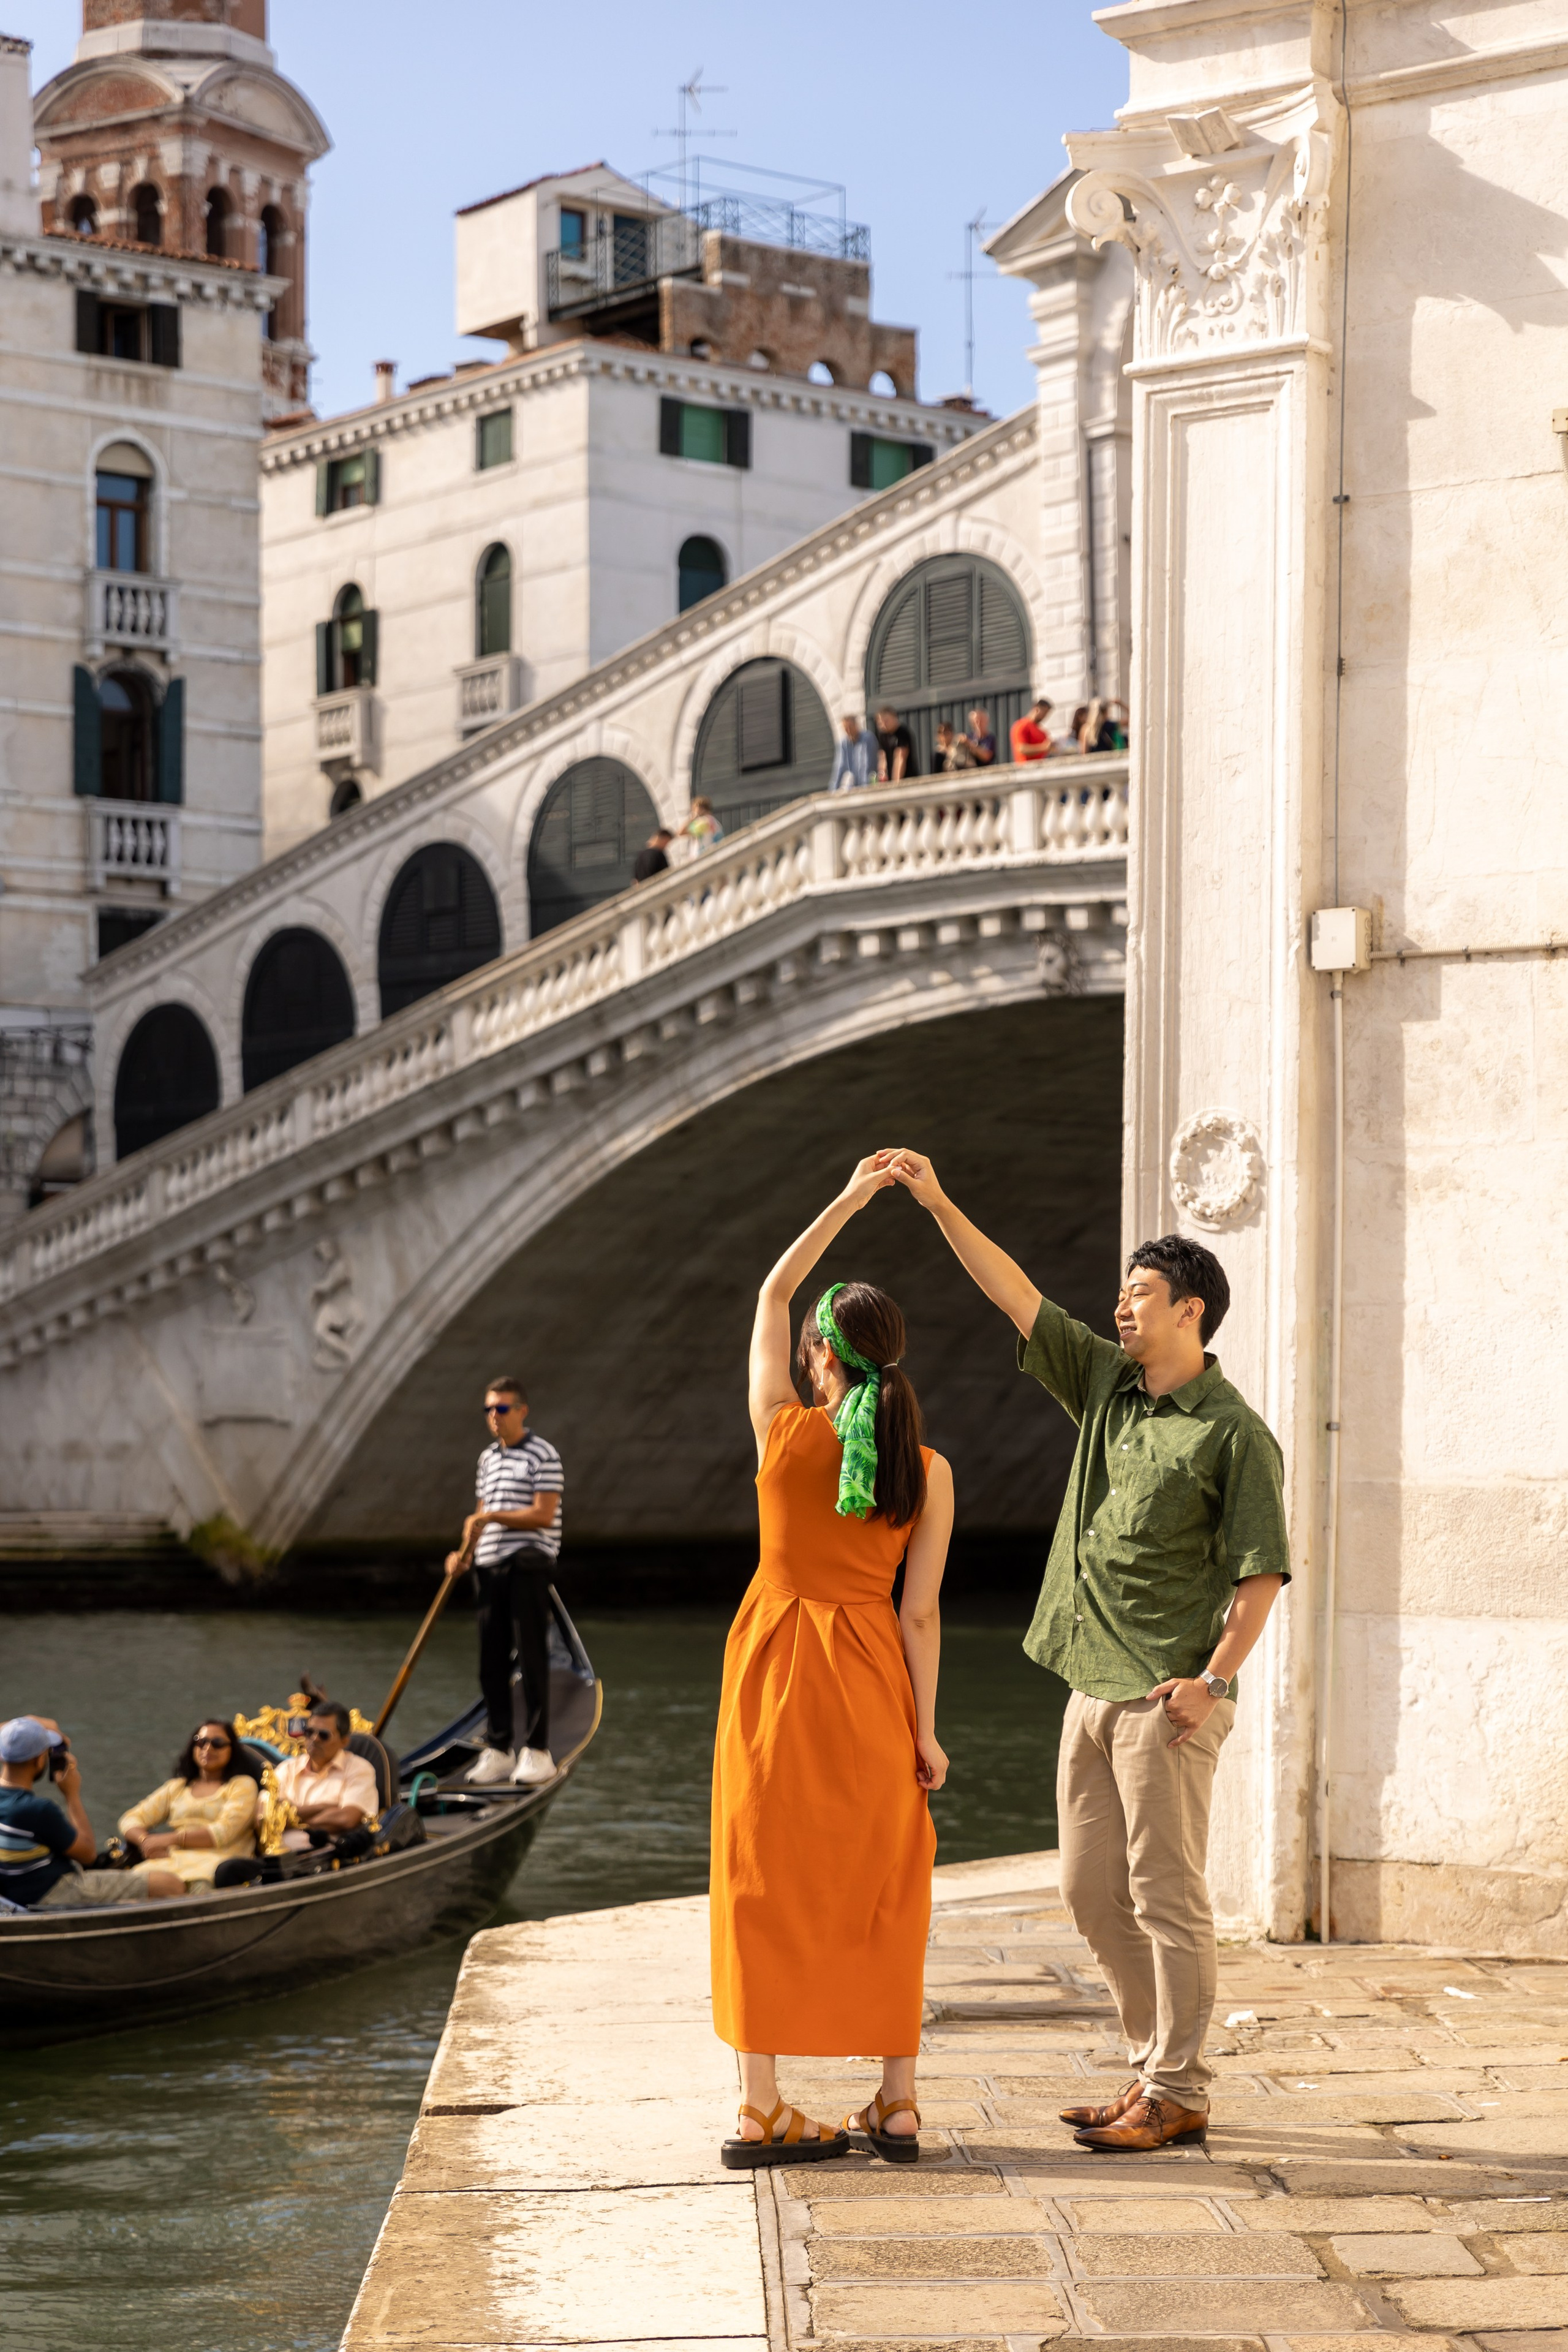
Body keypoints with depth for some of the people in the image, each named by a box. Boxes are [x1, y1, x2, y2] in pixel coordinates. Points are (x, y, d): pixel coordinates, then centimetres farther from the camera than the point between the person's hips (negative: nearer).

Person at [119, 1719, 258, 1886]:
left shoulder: (242, 1785, 15)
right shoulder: (177, 1787, 28)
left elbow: (224, 1832, -2)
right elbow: (130, 1820, 20)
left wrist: (168, 1840, -9)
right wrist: (145, 1841, -5)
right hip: (172, 1862, 4)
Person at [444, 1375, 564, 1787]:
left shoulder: (542, 1455, -5)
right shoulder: (487, 1458, 18)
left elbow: (543, 1515, -13)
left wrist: (491, 1516, -13)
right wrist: (464, 1553, 6)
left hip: (528, 1566, -7)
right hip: (490, 1567, 7)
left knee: (532, 1657, -7)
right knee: (492, 1661, 6)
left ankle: (537, 1751, -6)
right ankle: (498, 1749, 11)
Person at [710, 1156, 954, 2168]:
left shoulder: (783, 1431, -5)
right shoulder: (928, 1473, -4)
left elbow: (771, 1296, 9)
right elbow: (920, 1613, -5)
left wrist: (848, 1200, 12)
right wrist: (926, 1730, 1)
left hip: (775, 1660, -1)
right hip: (870, 1676, 1)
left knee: (768, 1883, 4)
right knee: (884, 1885, 11)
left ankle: (762, 2108, 3)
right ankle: (899, 2103, 11)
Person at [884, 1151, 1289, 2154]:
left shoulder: (1235, 1433, -8)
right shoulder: (1106, 1382, 11)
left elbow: (1264, 1572, -10)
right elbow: (1018, 1296, 11)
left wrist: (1215, 1678, -18)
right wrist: (940, 1206, 5)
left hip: (1167, 1697, -8)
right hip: (1094, 1687, 8)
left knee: (1166, 1894, -4)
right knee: (1092, 1889, 12)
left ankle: (1177, 2094, 4)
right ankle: (1160, 2064, 23)